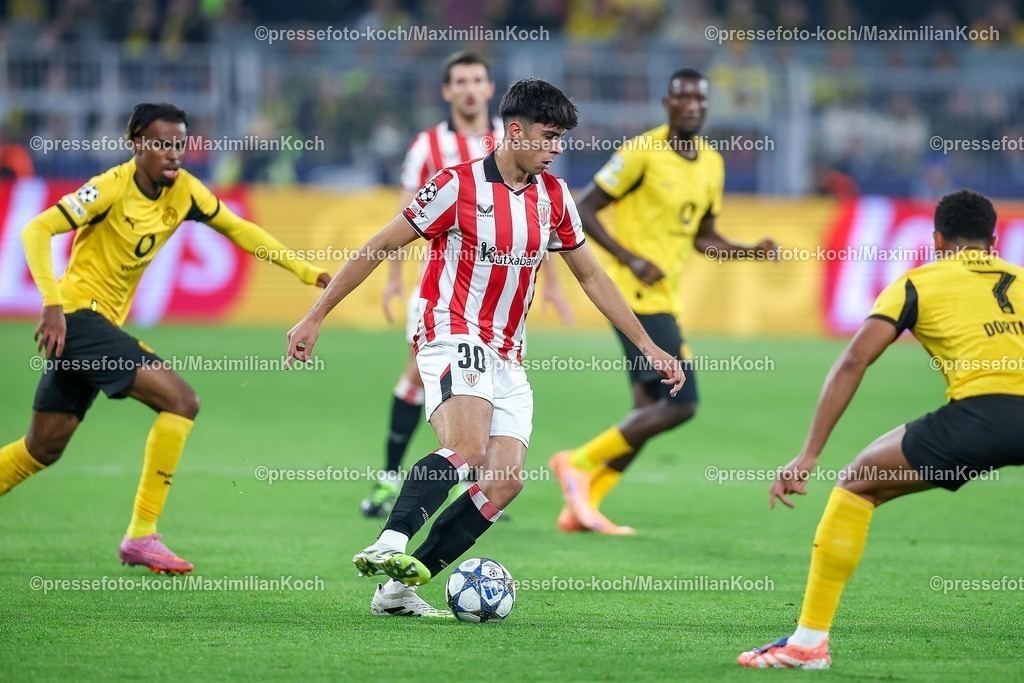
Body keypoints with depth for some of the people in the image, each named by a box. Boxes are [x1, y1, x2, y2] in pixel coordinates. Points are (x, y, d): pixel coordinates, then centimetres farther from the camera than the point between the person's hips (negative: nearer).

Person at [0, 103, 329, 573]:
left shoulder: (183, 191, 3)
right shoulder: (112, 188, -17)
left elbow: (237, 229, 13)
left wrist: (306, 272, 6)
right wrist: (52, 302, -31)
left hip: (103, 323, 8)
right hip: (76, 315, -8)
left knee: (44, 448, 13)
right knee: (180, 400, -17)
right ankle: (141, 537, -13)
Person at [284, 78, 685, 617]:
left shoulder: (553, 196, 10)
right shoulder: (458, 186, -8)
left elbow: (591, 276, 20)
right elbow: (378, 248, -3)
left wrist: (648, 347, 18)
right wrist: (315, 316, -4)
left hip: (506, 356, 7)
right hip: (452, 335, -7)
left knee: (505, 482, -9)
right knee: (467, 448, -33)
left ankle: (398, 588, -6)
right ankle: (390, 545, -43)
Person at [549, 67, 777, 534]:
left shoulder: (712, 164, 12)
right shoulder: (642, 151, -11)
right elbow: (584, 208, -9)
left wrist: (751, 251, 5)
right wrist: (630, 258, -19)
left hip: (666, 298, 8)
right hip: (639, 295, -8)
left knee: (649, 409, 7)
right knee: (681, 403, -15)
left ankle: (581, 507, 13)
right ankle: (580, 463, -4)